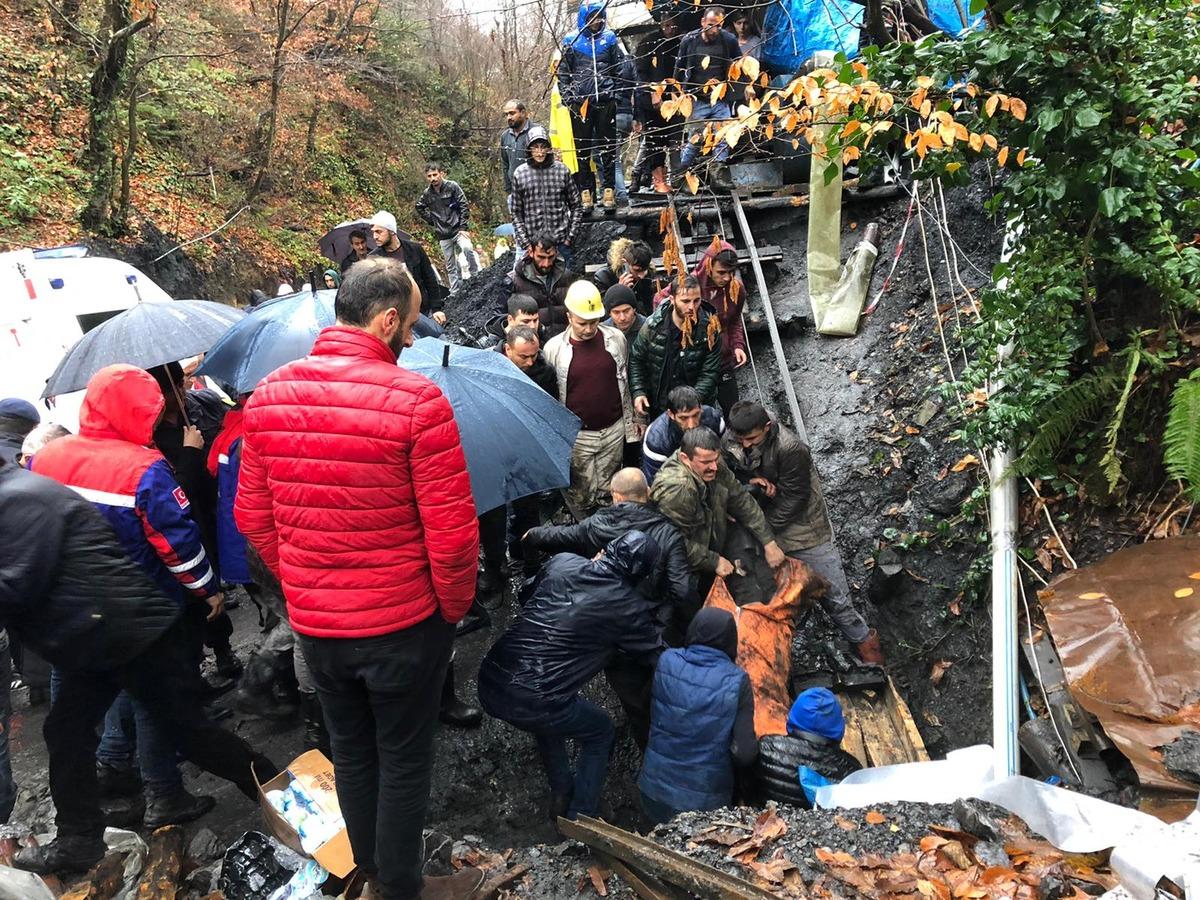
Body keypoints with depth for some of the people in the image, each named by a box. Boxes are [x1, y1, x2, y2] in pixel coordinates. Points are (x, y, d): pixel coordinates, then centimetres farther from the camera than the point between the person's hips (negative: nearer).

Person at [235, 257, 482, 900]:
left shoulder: (268, 395, -4)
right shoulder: (417, 400, -21)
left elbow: (252, 517, 3)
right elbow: (451, 532, -20)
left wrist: (301, 585, 14)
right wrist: (453, 607, -3)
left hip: (312, 622, 5)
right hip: (403, 624, -5)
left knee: (350, 751, 25)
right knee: (403, 760, 16)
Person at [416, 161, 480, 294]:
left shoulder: (452, 186, -7)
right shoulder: (427, 194, 3)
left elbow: (464, 207, -8)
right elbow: (419, 208, 22)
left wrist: (463, 227, -13)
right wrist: (433, 221, 12)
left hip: (457, 229, -4)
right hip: (443, 235, 4)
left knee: (467, 249, -31)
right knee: (450, 266, 6)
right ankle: (455, 292, 14)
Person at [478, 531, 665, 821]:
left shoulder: (560, 562, 6)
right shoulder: (630, 607, -5)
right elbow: (657, 656, 11)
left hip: (489, 686, 5)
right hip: (533, 705, -5)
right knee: (600, 732, 25)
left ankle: (561, 795, 43)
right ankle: (579, 818, 28)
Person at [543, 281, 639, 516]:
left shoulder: (615, 338, -3)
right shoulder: (554, 348, -9)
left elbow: (625, 381, 9)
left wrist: (630, 421, 12)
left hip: (614, 429, 2)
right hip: (577, 435, -2)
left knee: (608, 493, 15)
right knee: (581, 496, 6)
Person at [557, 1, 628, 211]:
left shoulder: (609, 38, 10)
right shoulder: (571, 41, 6)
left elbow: (620, 70, 12)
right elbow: (562, 73, 6)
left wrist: (618, 94, 4)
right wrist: (568, 98, -3)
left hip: (606, 101, 1)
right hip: (580, 102, -1)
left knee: (607, 146, 1)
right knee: (582, 149, 1)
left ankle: (609, 189, 4)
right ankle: (585, 191, 5)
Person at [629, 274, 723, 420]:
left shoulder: (709, 328, -16)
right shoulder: (653, 325, -14)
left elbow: (710, 373, -16)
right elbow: (636, 359, -1)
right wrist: (638, 392, -12)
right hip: (658, 406, 1)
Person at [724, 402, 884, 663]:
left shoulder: (791, 448, -28)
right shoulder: (731, 444, -12)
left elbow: (793, 498, -22)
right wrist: (751, 482, -22)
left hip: (804, 531, -4)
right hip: (761, 526, 5)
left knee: (832, 593, 6)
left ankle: (862, 637, 29)